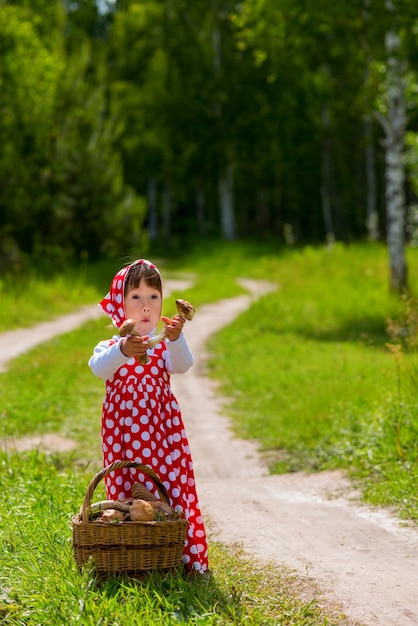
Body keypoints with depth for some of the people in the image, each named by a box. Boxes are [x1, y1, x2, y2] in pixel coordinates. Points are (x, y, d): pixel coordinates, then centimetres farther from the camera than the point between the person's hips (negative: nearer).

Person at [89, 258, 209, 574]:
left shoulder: (165, 347, 5)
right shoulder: (109, 347, 2)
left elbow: (183, 365, -19)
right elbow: (99, 368, -22)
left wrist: (176, 339, -40)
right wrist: (122, 351, -44)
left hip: (164, 433, 0)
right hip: (123, 437, 0)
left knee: (174, 491, -3)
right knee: (127, 496, 3)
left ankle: (188, 559, 7)